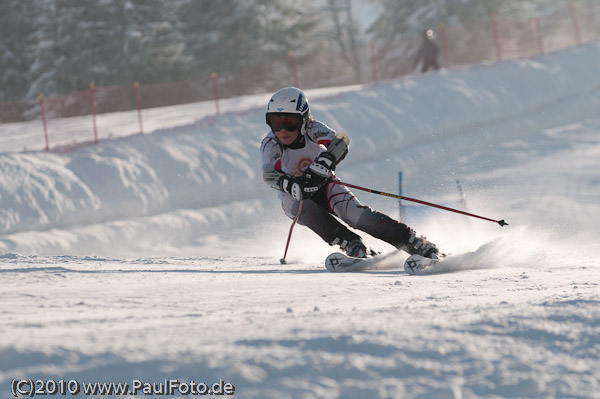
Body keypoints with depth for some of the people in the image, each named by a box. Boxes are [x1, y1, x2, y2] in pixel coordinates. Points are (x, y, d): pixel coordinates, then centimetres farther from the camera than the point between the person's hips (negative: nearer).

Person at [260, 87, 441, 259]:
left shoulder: (312, 129, -22)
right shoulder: (270, 145, -21)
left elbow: (341, 139, -42)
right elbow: (269, 174, -40)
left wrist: (321, 165, -60)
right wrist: (290, 185, -61)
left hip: (323, 186, 0)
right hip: (295, 199, 0)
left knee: (355, 213, -26)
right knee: (308, 209, -35)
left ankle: (416, 243, -27)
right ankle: (353, 246, -36)